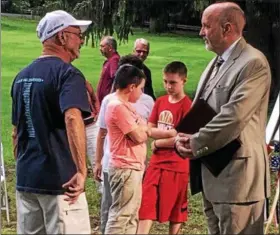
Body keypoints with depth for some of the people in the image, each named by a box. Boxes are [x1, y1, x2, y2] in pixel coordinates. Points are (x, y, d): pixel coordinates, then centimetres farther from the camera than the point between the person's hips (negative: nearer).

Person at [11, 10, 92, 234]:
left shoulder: (22, 76, 13)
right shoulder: (67, 73, -11)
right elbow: (72, 119, -28)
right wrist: (81, 170, -29)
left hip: (26, 179, 8)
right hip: (59, 179, -8)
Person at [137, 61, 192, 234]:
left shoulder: (187, 106, -11)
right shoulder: (160, 102, 8)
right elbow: (149, 130, 4)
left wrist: (157, 143, -6)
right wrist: (169, 133, -14)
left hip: (176, 165, -5)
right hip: (156, 162, 5)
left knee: (175, 209, 8)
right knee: (147, 205, 0)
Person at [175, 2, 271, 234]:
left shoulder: (253, 63, -15)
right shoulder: (217, 62, 16)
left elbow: (234, 116, -23)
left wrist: (196, 144, -14)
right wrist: (183, 137, -3)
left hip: (237, 175, -10)